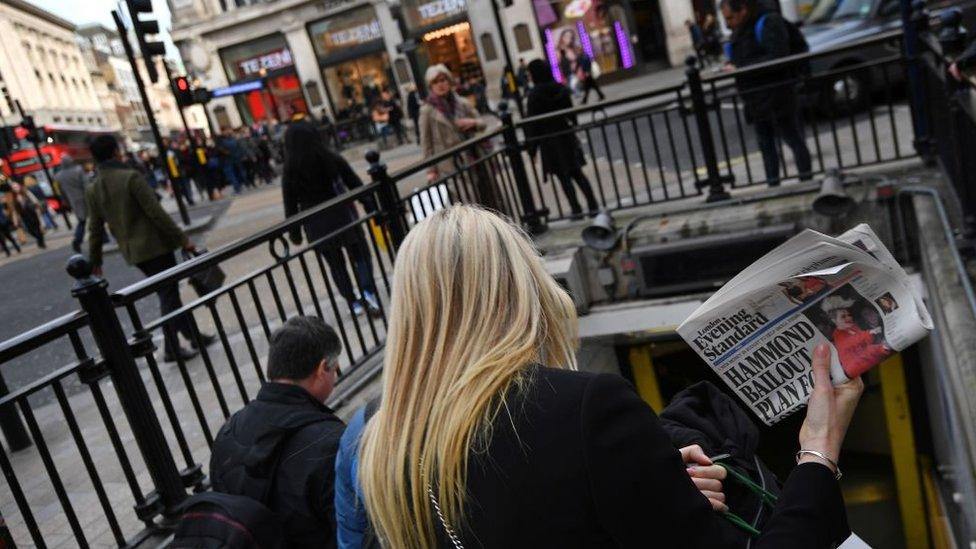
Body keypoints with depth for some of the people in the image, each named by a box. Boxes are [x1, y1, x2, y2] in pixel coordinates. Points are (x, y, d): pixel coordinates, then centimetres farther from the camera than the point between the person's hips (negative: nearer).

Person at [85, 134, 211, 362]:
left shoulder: (92, 190, 4)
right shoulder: (131, 177, -14)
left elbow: (95, 229, 7)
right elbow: (156, 212, -17)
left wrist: (95, 262, 15)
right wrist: (182, 238, -12)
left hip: (133, 251, 7)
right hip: (155, 245, -6)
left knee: (168, 293, 17)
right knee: (168, 295, 2)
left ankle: (194, 336, 24)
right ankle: (172, 349, 5)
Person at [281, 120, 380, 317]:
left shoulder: (290, 172, -5)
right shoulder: (332, 160, -7)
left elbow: (291, 206, -2)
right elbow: (356, 185, -3)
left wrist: (294, 233, 8)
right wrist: (372, 208, 5)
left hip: (318, 227, 1)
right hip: (344, 217, -1)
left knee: (336, 264, 15)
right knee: (360, 255, 13)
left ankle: (354, 303, 20)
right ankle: (368, 292, -6)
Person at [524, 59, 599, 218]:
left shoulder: (534, 94, -13)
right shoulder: (561, 88, 2)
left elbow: (532, 121, -12)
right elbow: (571, 112, 9)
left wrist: (531, 145, -7)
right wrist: (573, 127, 20)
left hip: (549, 141, -5)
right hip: (566, 136, 5)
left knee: (563, 176, 4)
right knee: (577, 172, 13)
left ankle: (576, 208, 3)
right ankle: (593, 205, 9)